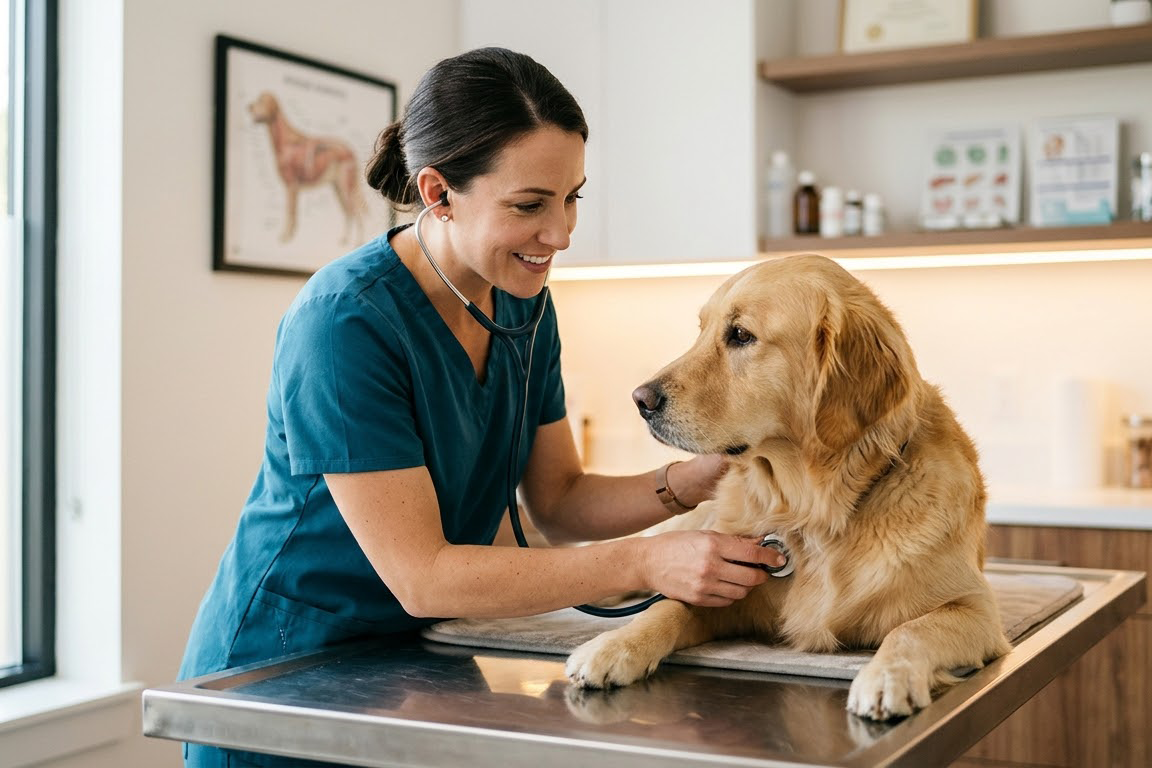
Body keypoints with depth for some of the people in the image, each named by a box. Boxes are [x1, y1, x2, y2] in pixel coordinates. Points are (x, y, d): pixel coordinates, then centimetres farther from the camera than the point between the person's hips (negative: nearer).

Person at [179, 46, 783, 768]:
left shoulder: (523, 307, -3)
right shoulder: (344, 321, -27)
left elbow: (559, 502, 1)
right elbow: (421, 575, -27)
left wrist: (699, 477, -16)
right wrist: (645, 562, -32)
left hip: (416, 665, 7)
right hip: (280, 673, -6)